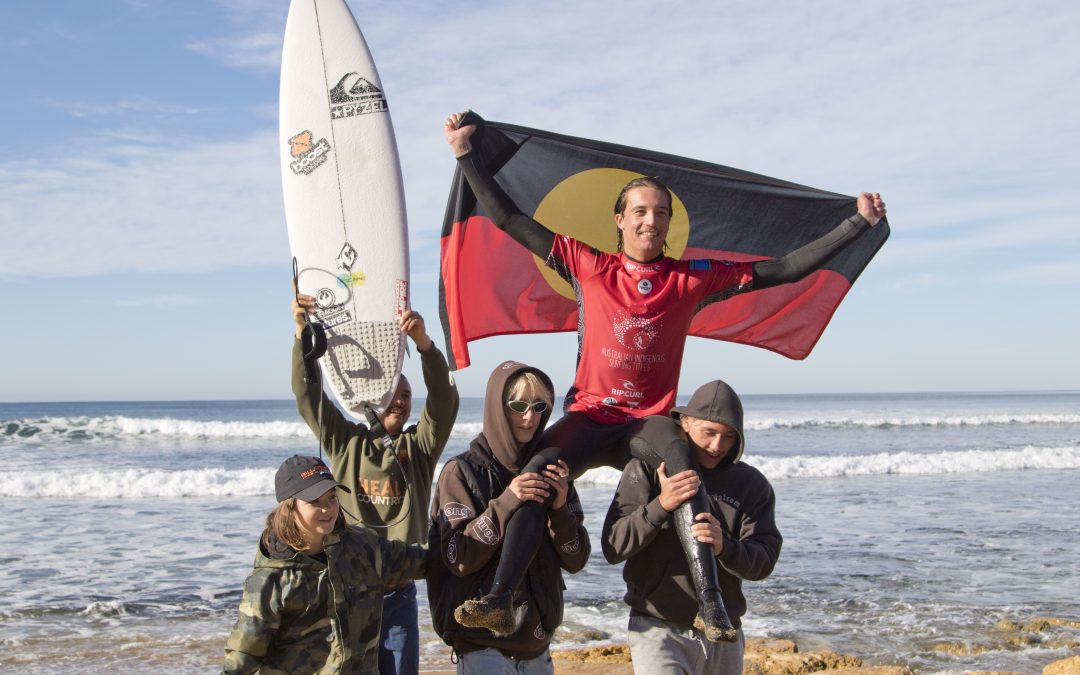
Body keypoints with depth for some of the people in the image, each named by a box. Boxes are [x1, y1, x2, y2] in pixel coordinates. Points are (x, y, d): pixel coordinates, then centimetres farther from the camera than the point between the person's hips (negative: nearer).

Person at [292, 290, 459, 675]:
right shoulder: (346, 442, 5)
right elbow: (308, 396, -6)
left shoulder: (420, 448, 5)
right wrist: (302, 332, -20)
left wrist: (423, 343, -29)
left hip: (398, 594, 1)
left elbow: (444, 400, -12)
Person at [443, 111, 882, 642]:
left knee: (683, 464, -34)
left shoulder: (692, 279, 5)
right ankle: (499, 598, -27)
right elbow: (508, 218, 4)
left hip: (650, 420, 0)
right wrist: (465, 152, 1)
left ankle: (711, 604, -40)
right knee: (537, 470, -28)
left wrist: (859, 223, 3)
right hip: (589, 415, 1)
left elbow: (785, 269, 4)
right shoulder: (589, 268, 4)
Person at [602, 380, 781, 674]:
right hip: (659, 629, -4)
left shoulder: (752, 484, 2)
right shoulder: (647, 469, -6)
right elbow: (613, 548, -13)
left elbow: (763, 563, -7)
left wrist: (724, 547, -28)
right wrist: (661, 505, -27)